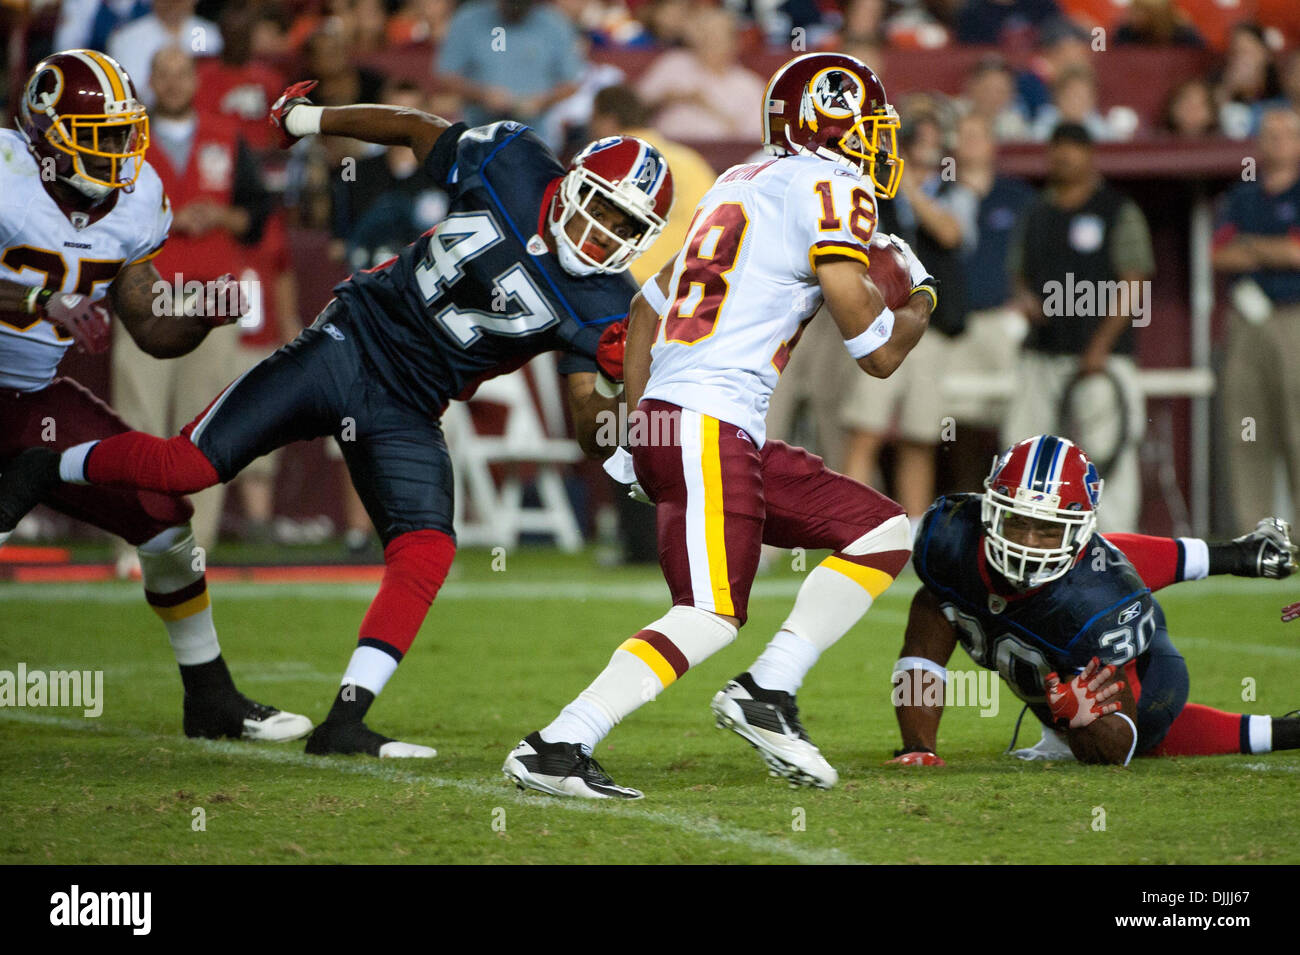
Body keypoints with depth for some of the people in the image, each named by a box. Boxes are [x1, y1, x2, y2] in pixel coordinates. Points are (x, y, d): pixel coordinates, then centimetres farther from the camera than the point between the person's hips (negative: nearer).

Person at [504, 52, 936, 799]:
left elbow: (647, 308, 28)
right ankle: (557, 749, -19)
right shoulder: (830, 189, -5)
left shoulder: (740, 185, 22)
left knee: (884, 535, 11)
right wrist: (919, 301, 14)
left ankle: (767, 693, 4)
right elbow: (877, 351, -8)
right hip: (709, 428, -9)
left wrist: (640, 428, 31)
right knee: (710, 619, -15)